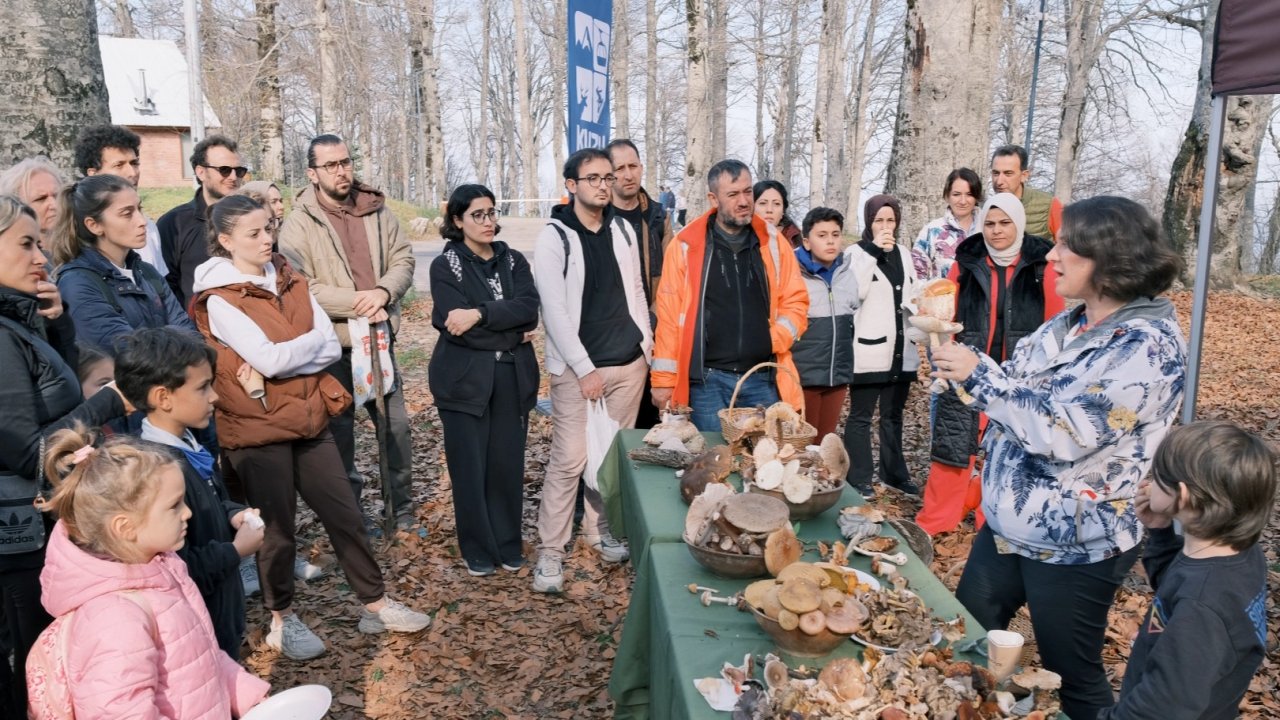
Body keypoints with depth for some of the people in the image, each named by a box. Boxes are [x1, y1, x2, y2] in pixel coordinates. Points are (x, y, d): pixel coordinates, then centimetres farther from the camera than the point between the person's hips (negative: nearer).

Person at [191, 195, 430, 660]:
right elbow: (268, 360, -23)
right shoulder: (219, 299, -11)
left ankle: (376, 605, 22)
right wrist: (311, 340, -7)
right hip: (258, 427, -5)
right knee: (278, 528, 6)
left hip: (307, 416, 6)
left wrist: (281, 358, -16)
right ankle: (282, 620, 26)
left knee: (344, 513, 9)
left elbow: (332, 347, -2)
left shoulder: (289, 281, 7)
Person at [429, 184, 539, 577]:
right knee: (470, 467, 3)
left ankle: (509, 544, 23)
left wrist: (480, 314, -20)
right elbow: (456, 327, -14)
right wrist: (512, 333, -10)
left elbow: (529, 309, -8)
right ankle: (478, 549, 19)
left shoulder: (513, 261, 10)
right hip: (465, 379, -3)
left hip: (512, 377, 3)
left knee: (508, 463, 6)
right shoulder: (445, 265, -1)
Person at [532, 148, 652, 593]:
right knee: (569, 459, -5)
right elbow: (554, 311, -12)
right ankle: (550, 551, 6)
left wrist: (646, 346, 9)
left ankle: (600, 531, 28)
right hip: (577, 368, -5)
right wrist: (585, 369, -14)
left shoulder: (623, 230, 8)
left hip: (629, 361, 5)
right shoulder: (554, 238, -8)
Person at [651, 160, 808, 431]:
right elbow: (669, 313, -1)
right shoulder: (687, 245, -1)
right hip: (708, 381, -2)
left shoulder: (772, 241, 7)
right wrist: (664, 380, -3)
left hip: (764, 378, 3)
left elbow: (796, 300, 10)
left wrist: (775, 339, -8)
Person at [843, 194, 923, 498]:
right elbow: (854, 292, -20)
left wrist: (916, 333, 7)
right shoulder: (857, 252, -4)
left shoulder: (903, 254, 15)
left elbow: (914, 297, 20)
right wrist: (873, 251, -20)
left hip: (900, 349, 6)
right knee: (861, 416, -2)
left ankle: (894, 473, 25)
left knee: (893, 415, 15)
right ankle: (858, 478, 5)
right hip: (869, 349, -6)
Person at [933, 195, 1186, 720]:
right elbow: (1011, 393, 9)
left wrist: (979, 375, -24)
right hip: (1005, 525, 8)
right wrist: (952, 352, -5)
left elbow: (1064, 433, -28)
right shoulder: (1067, 325, 6)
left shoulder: (1147, 346, -20)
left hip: (1072, 546, -8)